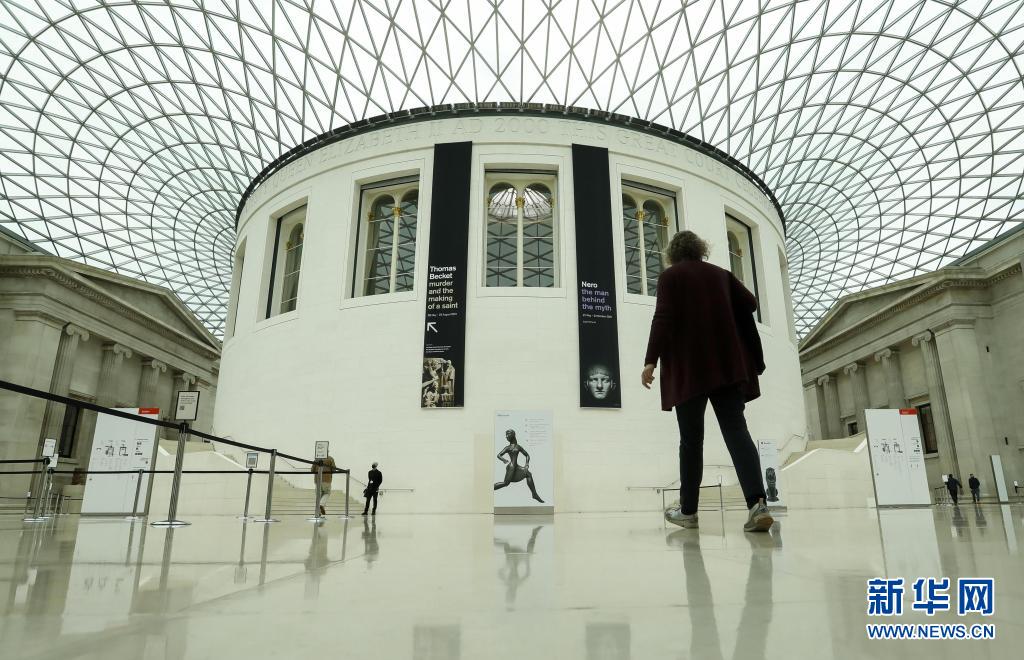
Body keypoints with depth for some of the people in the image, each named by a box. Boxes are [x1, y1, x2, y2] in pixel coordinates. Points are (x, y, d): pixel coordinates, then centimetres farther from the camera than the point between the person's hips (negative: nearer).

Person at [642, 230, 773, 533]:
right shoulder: (720, 274, 15)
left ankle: (688, 510, 11)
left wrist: (650, 361, -12)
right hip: (727, 365, 3)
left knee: (691, 438, 4)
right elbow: (750, 304, 13)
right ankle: (757, 503, -21)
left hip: (688, 368, -3)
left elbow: (663, 318, -10)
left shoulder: (670, 275, 2)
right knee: (736, 431, -4)